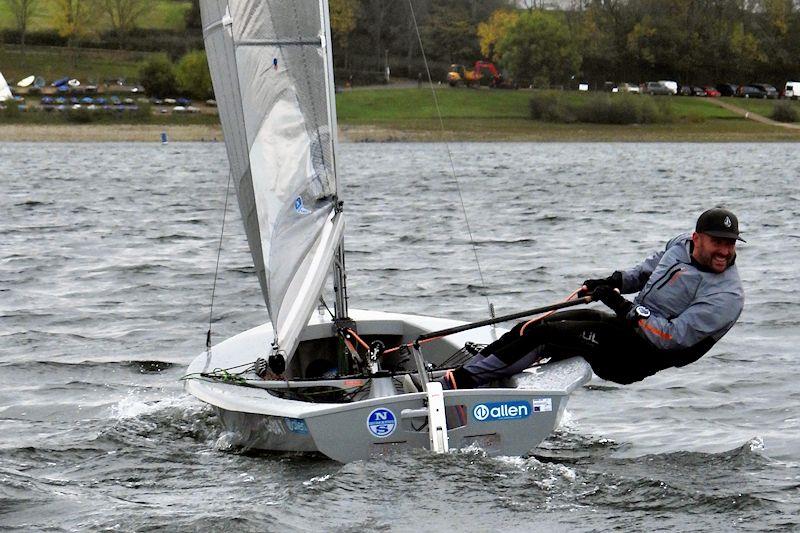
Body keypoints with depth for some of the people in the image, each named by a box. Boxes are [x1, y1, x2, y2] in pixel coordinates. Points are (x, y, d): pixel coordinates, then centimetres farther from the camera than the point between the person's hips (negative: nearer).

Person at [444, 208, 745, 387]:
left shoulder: (727, 298, -21)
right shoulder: (682, 245, 3)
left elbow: (671, 338, -26)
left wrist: (624, 307, -23)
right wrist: (616, 282, 9)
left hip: (634, 358, -8)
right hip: (626, 325, 8)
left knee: (541, 335, -17)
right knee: (527, 330, -1)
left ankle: (463, 381, -12)